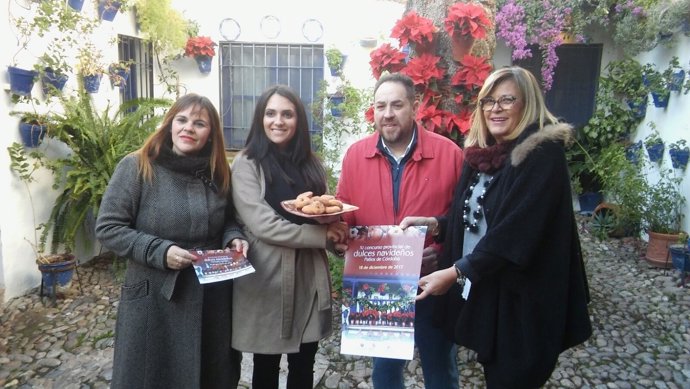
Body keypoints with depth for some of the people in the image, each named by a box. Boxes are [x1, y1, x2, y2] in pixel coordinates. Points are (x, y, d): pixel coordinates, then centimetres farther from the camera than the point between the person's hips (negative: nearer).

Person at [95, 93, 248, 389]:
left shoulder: (217, 172, 4)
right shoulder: (137, 167, -10)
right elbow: (107, 227, -10)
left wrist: (234, 238, -7)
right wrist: (159, 251, -21)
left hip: (212, 297, 4)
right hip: (154, 298, -4)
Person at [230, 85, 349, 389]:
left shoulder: (311, 164, 8)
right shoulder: (247, 164, -8)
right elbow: (261, 225, -17)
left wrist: (335, 227, -9)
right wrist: (323, 235, -17)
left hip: (309, 275, 5)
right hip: (267, 277, -4)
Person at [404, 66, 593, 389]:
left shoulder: (544, 154, -16)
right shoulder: (483, 153, 8)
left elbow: (516, 231, -24)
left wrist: (456, 272, -22)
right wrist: (433, 223, -1)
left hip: (521, 300, -7)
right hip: (480, 292, 7)